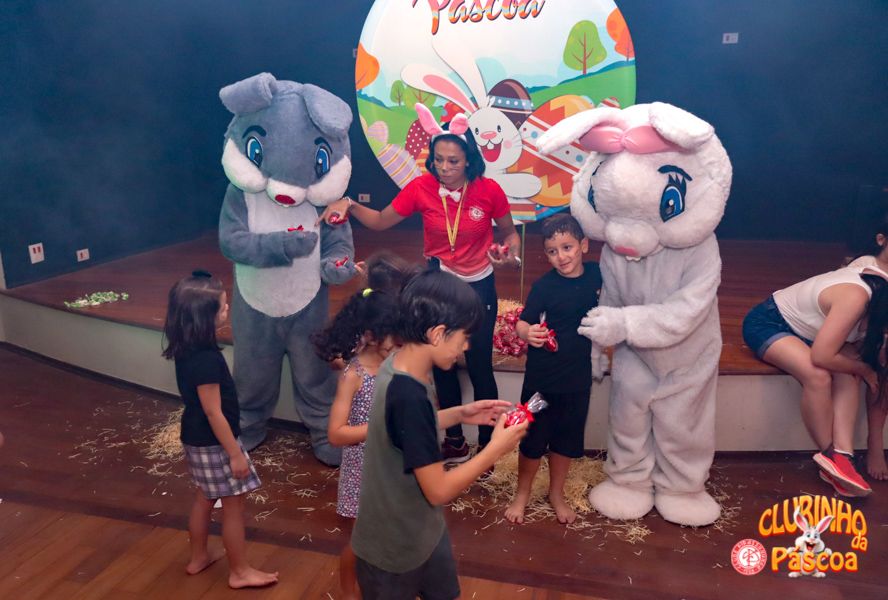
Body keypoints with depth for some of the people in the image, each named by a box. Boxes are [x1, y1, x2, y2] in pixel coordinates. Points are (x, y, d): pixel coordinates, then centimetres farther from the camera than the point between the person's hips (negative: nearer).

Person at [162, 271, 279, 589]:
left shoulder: (187, 348, -3)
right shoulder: (205, 360, -32)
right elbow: (214, 413, -25)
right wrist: (235, 453, -19)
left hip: (197, 438, 9)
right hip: (213, 443, -9)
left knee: (205, 497, 25)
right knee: (234, 504, 7)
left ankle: (199, 557, 44)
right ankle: (240, 572, 24)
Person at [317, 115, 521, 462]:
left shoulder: (489, 190, -14)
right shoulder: (421, 188, -11)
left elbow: (509, 232, 2)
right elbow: (380, 221, 0)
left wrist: (512, 255, -18)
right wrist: (349, 206, -17)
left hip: (478, 287, -2)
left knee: (480, 367, 3)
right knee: (442, 365, 13)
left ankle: (486, 445, 25)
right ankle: (455, 442, 33)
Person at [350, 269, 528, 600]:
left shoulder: (398, 364, -8)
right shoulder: (409, 396, -36)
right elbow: (439, 491, -28)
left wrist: (459, 414, 1)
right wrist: (497, 448, -19)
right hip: (395, 546, -7)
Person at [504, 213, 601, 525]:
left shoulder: (598, 274, -4)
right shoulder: (544, 286, -14)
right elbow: (522, 323, -16)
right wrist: (528, 332, -37)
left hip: (578, 377, 3)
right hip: (542, 376, -3)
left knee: (566, 440, 17)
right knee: (533, 439, 10)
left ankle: (556, 493, 40)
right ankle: (522, 494, 33)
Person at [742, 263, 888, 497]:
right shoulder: (854, 298, -34)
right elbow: (821, 356, -34)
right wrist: (864, 369, -18)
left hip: (803, 328, 8)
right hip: (766, 324, -8)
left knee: (849, 374, -17)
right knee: (818, 375, -31)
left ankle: (842, 453, -23)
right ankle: (830, 454, -16)